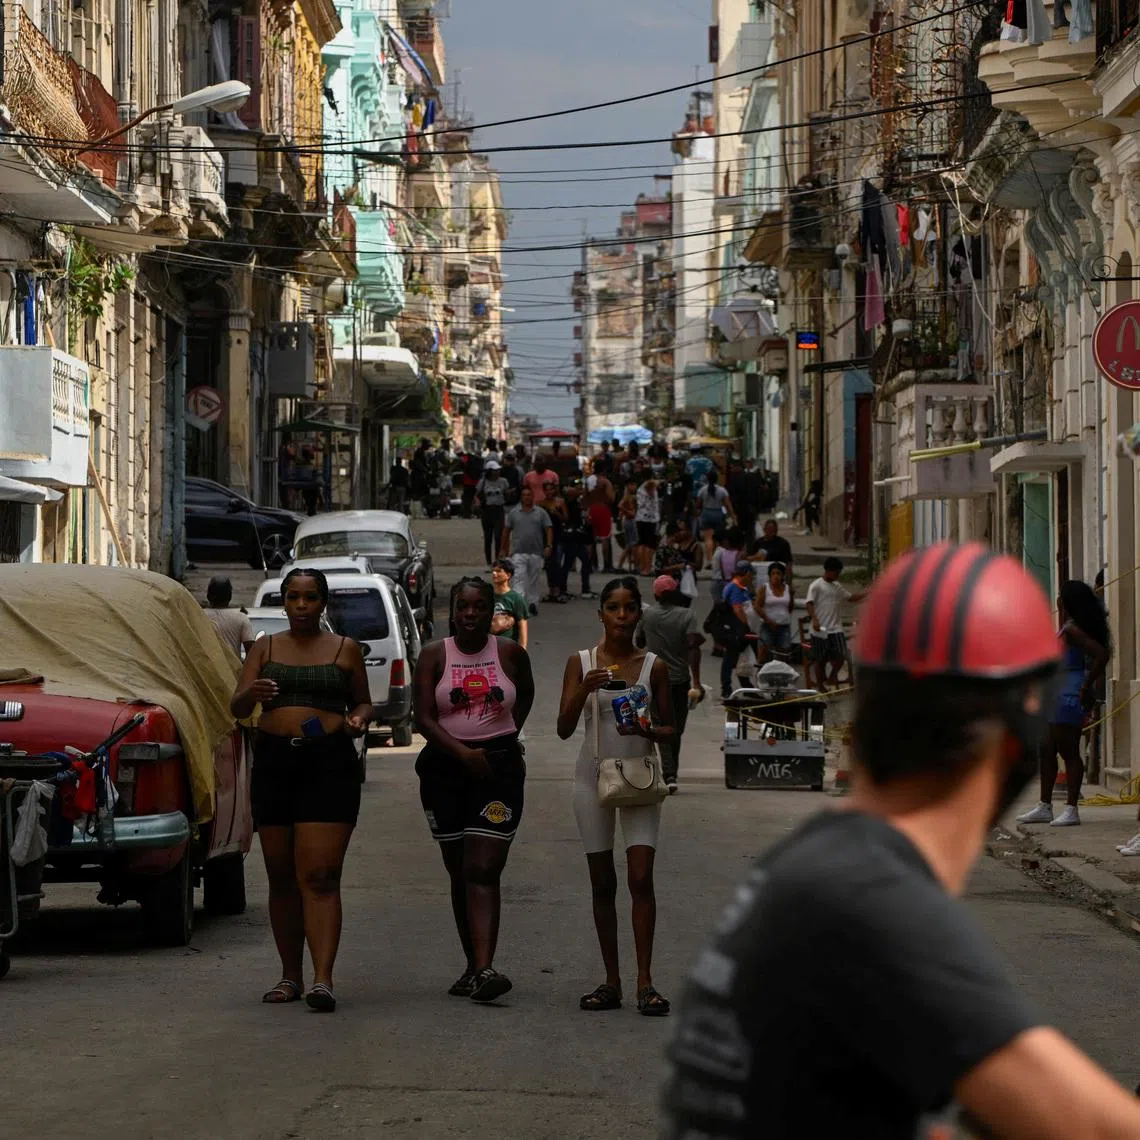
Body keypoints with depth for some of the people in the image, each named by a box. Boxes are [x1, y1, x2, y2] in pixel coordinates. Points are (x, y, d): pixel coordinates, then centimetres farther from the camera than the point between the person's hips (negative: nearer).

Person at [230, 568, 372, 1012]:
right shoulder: (265, 648, 12)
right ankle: (290, 975, 16)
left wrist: (359, 719, -6)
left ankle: (323, 979, -19)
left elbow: (363, 701, 17)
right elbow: (236, 707, 5)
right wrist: (250, 694, -19)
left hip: (329, 764, -3)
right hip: (273, 763, 3)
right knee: (281, 876, 7)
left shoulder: (344, 649, 8)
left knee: (320, 876, -12)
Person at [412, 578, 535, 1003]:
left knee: (483, 871, -13)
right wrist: (464, 753, -19)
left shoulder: (510, 653, 4)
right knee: (459, 874, 9)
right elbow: (424, 718, -7)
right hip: (445, 766, 2)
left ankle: (484, 970, -23)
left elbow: (526, 693, 24)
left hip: (499, 766, -2)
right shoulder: (434, 655, 1)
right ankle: (473, 965, 19)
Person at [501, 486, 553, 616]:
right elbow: (506, 531, 13)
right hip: (518, 553, -1)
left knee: (534, 581, 9)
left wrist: (549, 546, -9)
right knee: (519, 580, -13)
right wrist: (503, 549, 11)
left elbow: (549, 530, 4)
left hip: (536, 553, 1)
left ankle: (533, 604, 20)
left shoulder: (541, 513, 7)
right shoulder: (513, 513, 8)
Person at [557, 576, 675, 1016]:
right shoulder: (581, 662, 1)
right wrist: (585, 689, -19)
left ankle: (645, 982, -10)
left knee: (641, 878, -11)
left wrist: (647, 730, -15)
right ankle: (612, 983, 11)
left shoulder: (653, 666, 1)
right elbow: (564, 729, -4)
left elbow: (669, 729, 7)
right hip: (594, 777, 1)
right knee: (602, 883, 5)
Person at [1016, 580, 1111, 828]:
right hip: (1058, 694, 11)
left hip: (1070, 694, -11)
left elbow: (1102, 654, -26)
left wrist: (1087, 686, -20)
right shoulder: (1066, 628, 14)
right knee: (1047, 750, 14)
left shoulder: (1072, 630, -16)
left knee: (1069, 751, -7)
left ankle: (1071, 810, -4)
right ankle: (1044, 807, 20)